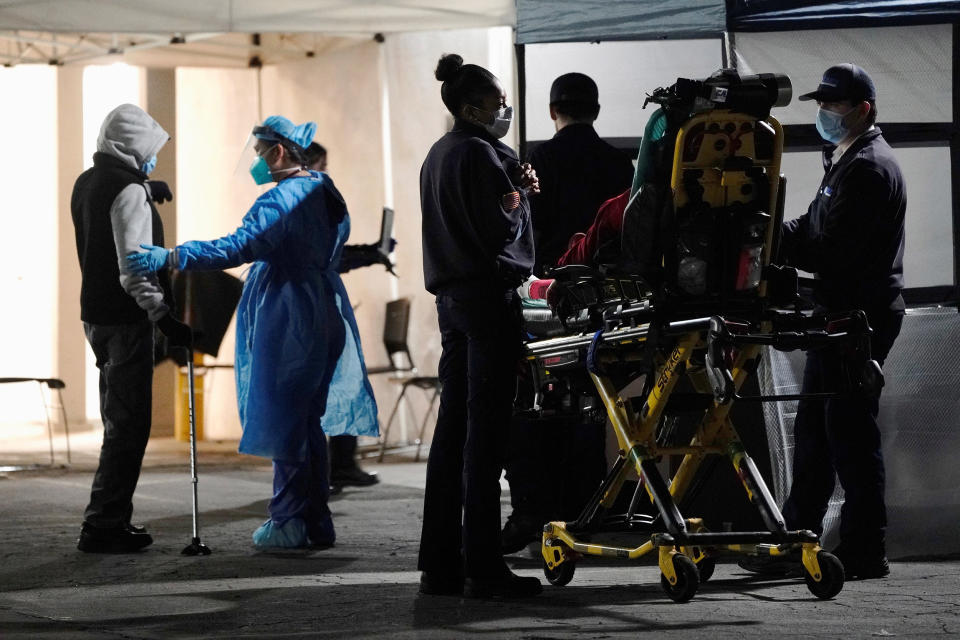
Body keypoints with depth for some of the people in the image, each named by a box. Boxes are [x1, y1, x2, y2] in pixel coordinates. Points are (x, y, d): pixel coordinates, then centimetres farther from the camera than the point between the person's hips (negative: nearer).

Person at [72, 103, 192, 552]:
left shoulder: (87, 183, 12)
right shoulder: (128, 191, -16)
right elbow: (134, 268, -25)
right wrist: (164, 318, -28)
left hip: (96, 313, 10)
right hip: (126, 317, -10)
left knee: (119, 422, 17)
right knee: (128, 425, -6)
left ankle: (111, 519, 21)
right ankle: (103, 525, -7)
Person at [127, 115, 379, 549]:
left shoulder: (282, 200, -17)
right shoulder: (326, 196, 12)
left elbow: (240, 247, -28)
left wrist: (170, 258, -30)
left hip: (286, 324, -9)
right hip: (323, 316, 9)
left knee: (284, 421, -3)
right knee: (308, 422, 14)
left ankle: (289, 523, 0)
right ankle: (317, 523, 17)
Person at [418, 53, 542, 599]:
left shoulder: (439, 154, 17)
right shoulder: (481, 153, -13)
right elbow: (502, 230, -18)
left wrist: (513, 188, 11)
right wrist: (521, 191, -1)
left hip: (452, 297, 9)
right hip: (489, 295, -9)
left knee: (452, 426, 9)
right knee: (486, 431, -8)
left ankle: (440, 563, 11)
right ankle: (483, 568, -7)